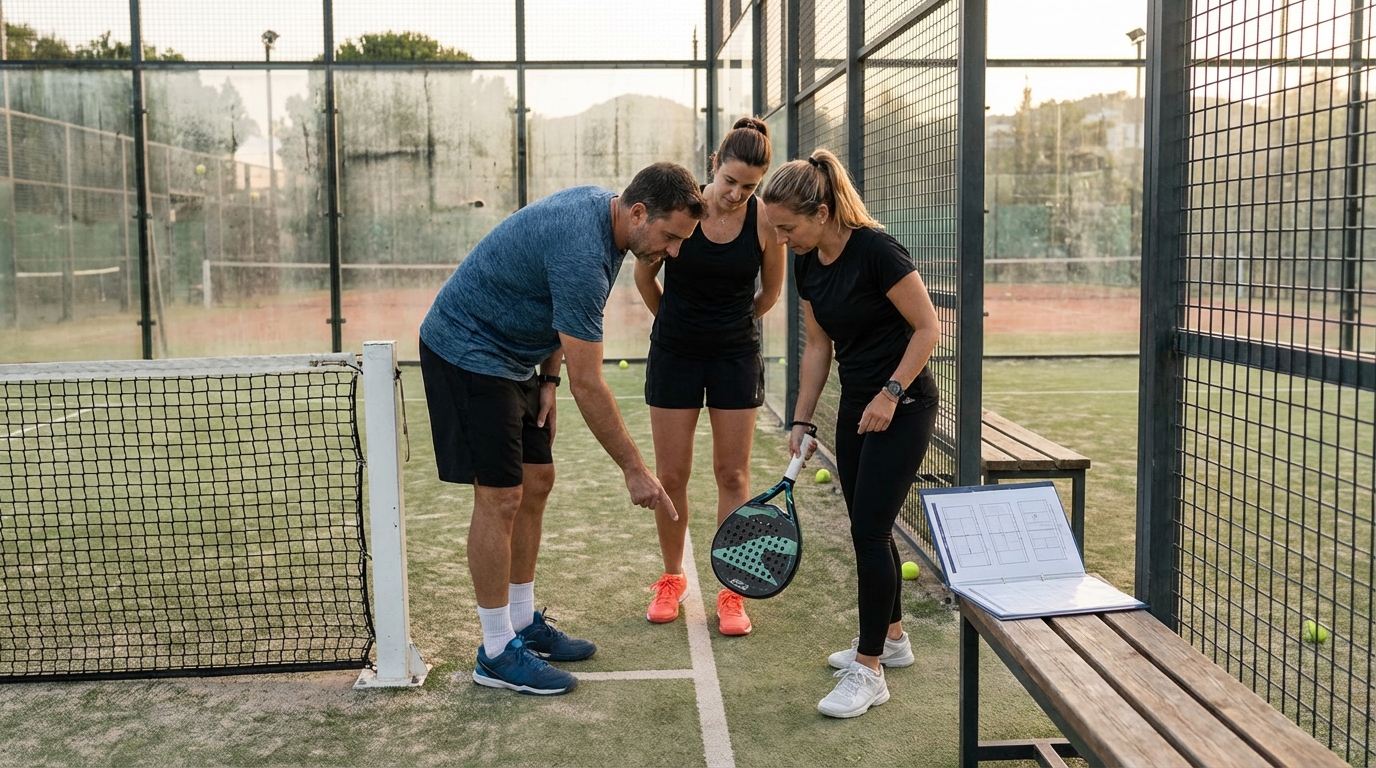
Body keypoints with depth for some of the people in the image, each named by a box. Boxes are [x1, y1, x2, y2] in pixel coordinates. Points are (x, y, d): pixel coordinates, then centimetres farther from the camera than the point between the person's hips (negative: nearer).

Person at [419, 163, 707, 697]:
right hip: (466, 349, -10)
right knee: (500, 496, -8)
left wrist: (547, 377, 5)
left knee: (535, 483, 10)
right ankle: (497, 652, 3)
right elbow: (588, 384, -29)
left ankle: (523, 623, 22)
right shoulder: (582, 254, -31)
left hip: (509, 352, 10)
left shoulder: (601, 204, -1)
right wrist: (634, 470, -23)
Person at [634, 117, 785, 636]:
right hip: (674, 354, 0)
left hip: (735, 355, 0)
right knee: (671, 475, 5)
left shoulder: (765, 221, -11)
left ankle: (732, 593, 13)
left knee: (732, 475, 3)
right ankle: (672, 580, 24)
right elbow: (644, 277, 4)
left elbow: (770, 292, 6)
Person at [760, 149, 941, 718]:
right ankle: (891, 637, 33)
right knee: (868, 528, 14)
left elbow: (927, 328, -16)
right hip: (855, 404, 8)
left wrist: (890, 393, -20)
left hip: (903, 406, -8)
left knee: (869, 529, -9)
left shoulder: (875, 251, -21)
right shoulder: (806, 264, 1)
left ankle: (869, 671, 1)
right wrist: (802, 419, 8)